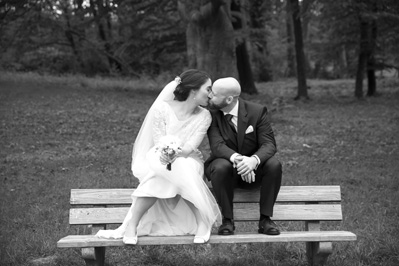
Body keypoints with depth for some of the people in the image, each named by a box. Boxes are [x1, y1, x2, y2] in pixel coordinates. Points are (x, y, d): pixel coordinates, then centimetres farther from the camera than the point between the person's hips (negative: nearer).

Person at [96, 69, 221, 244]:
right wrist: (165, 153, -33)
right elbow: (159, 144, -10)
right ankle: (131, 226, -33)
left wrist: (175, 153, -36)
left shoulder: (204, 116, -2)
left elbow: (191, 146, -14)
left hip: (188, 161, 1)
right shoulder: (162, 108, -8)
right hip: (158, 161, -1)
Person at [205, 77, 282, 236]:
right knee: (221, 167, -35)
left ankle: (265, 219, -18)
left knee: (274, 165, -30)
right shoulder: (212, 114, -10)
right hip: (226, 165, 0)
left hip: (253, 169, 1)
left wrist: (254, 160, -41)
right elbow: (217, 146, -22)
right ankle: (227, 220, -20)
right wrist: (235, 158, -45)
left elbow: (269, 144, -18)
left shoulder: (257, 111, -11)